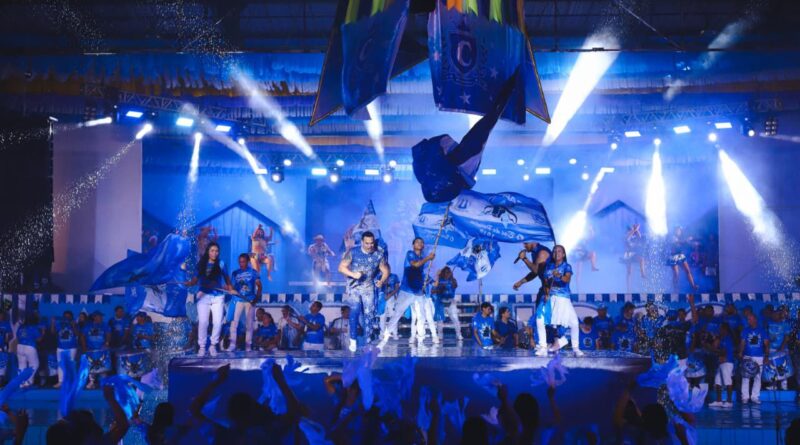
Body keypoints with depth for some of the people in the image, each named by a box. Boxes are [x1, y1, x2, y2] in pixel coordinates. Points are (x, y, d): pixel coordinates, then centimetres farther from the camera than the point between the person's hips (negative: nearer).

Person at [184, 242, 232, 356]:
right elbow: (196, 279, 1)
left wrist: (229, 286, -4)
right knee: (203, 322, -4)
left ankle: (213, 345, 11)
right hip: (203, 295, 0)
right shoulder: (201, 264, 1)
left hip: (218, 297, 0)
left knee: (217, 322, -5)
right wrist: (188, 283, -17)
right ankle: (202, 346, 7)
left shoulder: (221, 264, 1)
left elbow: (226, 277, 10)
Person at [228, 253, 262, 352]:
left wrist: (257, 298, -9)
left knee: (249, 324, 3)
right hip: (238, 300, 1)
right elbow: (232, 287, 9)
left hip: (250, 300, -1)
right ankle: (232, 345, -6)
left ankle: (248, 345, 9)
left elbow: (259, 286, 1)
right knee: (234, 322, -8)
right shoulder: (235, 273, 8)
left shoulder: (253, 272, 3)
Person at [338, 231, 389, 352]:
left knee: (369, 313, -2)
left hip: (368, 287, 2)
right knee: (355, 309, -21)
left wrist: (382, 281, -22)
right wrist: (353, 274, -24)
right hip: (354, 286, -2)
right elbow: (341, 267, -6)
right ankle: (353, 340, -13)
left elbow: (385, 271, 0)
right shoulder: (353, 252, -9)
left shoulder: (379, 255, -5)